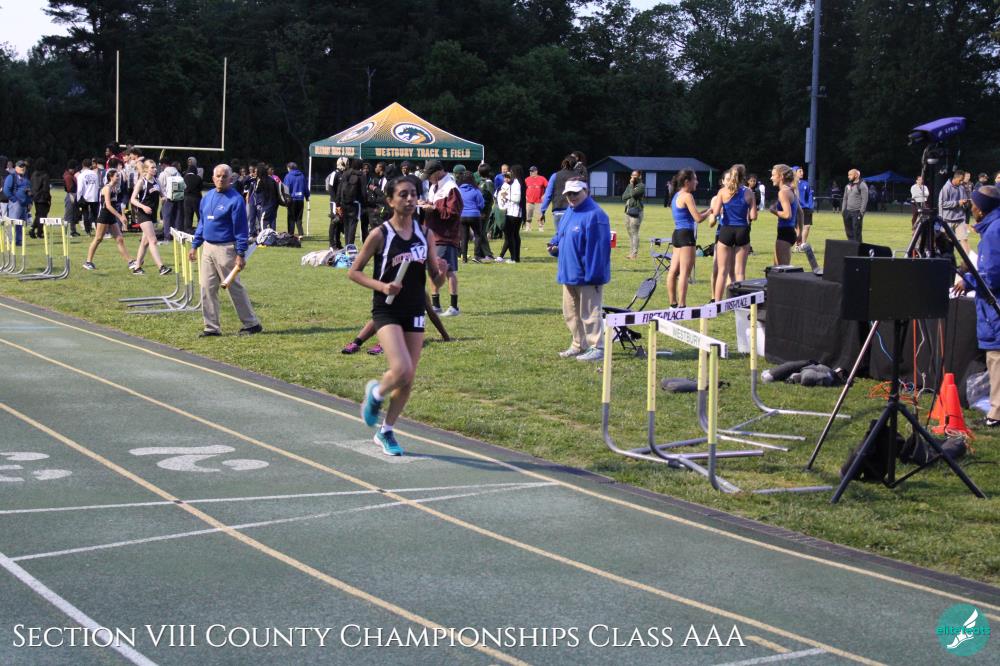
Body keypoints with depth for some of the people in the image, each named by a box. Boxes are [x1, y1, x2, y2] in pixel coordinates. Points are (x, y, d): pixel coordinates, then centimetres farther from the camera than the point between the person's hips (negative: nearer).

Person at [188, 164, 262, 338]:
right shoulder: (207, 197, 11)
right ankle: (212, 327, 11)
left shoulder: (235, 199, -11)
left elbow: (241, 229, -13)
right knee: (207, 289, 5)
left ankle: (251, 324, 10)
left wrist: (241, 254, -17)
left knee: (235, 288, -1)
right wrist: (195, 246, 16)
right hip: (208, 248, 7)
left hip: (226, 249, -7)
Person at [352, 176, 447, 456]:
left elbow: (436, 281, 8)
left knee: (408, 379, 6)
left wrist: (441, 271, -15)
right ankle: (376, 393, 13)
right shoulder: (380, 234, -7)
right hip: (387, 310, -5)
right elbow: (354, 271, -2)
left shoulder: (425, 234, 5)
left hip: (415, 312, 5)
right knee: (401, 370, -21)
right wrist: (381, 286, -16)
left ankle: (385, 431, 25)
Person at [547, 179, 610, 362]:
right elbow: (560, 235, 25)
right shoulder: (569, 213, 12)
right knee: (571, 314, 17)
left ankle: (597, 348, 5)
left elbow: (598, 248, -21)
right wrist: (554, 245, 2)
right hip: (569, 274, 10)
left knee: (589, 313, -3)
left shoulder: (594, 215, -17)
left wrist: (593, 274, -23)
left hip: (586, 276, -10)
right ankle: (579, 345, 28)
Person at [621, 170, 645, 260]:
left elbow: (633, 193, -18)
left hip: (636, 212, -8)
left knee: (634, 233, -11)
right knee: (630, 233, 10)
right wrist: (630, 195, -6)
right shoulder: (629, 186, 19)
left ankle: (634, 253, -11)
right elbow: (623, 197, 12)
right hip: (628, 211, 8)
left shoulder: (641, 186, -4)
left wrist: (631, 184, -6)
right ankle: (631, 252, 14)